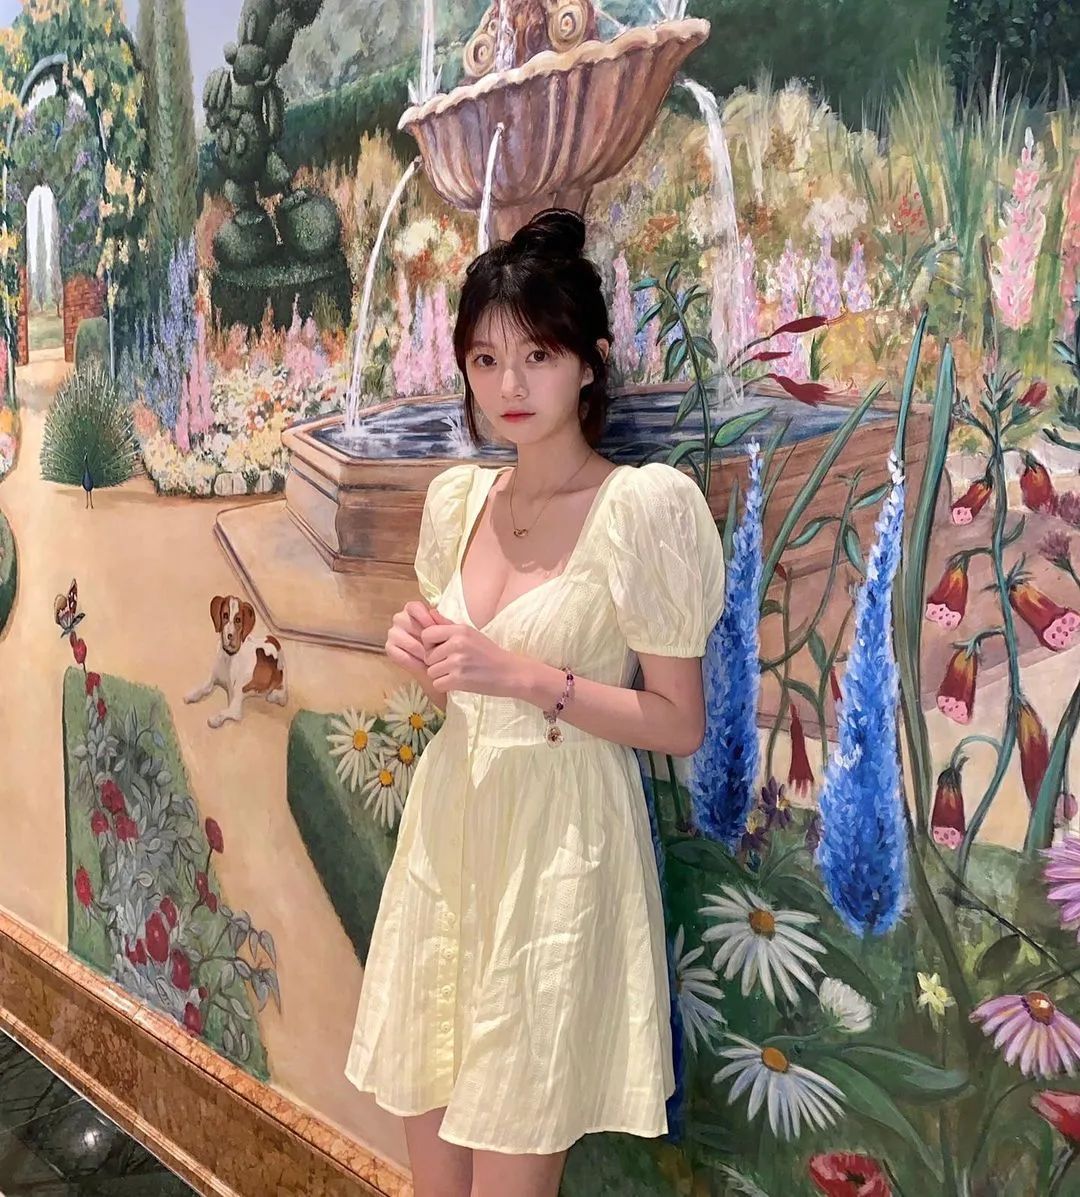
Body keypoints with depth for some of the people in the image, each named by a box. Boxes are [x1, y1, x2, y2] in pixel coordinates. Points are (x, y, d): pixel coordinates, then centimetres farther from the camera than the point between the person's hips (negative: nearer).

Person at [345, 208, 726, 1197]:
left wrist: (521, 675, -20)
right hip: (448, 821, 6)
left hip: (560, 844, -6)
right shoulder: (457, 498, 6)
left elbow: (680, 724, -12)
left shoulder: (640, 505, -13)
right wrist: (424, 656, -3)